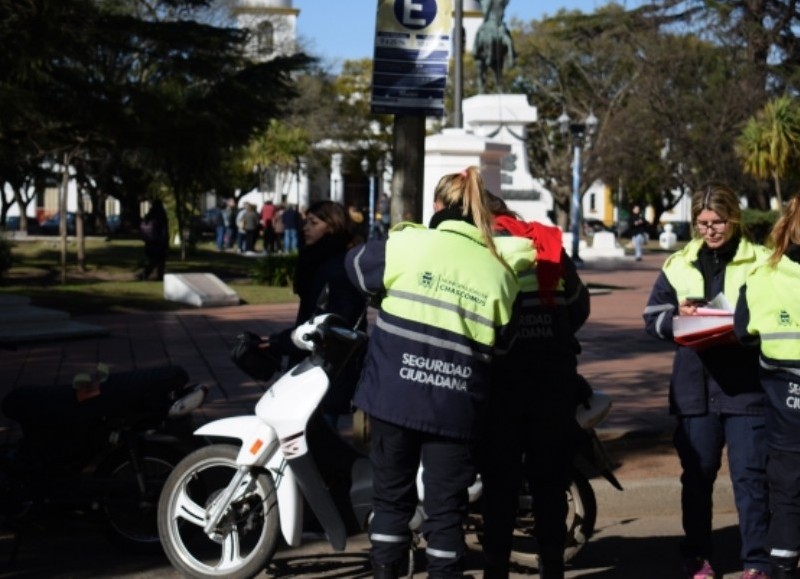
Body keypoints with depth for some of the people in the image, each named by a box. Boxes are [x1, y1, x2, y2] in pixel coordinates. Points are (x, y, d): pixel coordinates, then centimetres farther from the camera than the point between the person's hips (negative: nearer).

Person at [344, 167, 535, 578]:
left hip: (394, 394, 0)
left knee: (392, 497, 13)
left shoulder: (409, 244, -4)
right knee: (446, 508, 9)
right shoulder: (500, 270, 1)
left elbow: (357, 265, 11)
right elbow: (502, 341, 7)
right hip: (456, 406, 1)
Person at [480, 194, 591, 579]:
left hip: (501, 377, -3)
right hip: (554, 375, 3)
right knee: (550, 479, 12)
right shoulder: (550, 245, 8)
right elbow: (580, 307, 8)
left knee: (499, 481, 5)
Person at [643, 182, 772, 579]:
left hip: (746, 386, -3)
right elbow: (652, 318, 10)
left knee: (750, 476, -2)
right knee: (697, 475, 11)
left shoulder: (760, 262, 0)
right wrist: (676, 316, -11)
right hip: (695, 386, 3)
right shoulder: (679, 264, 10)